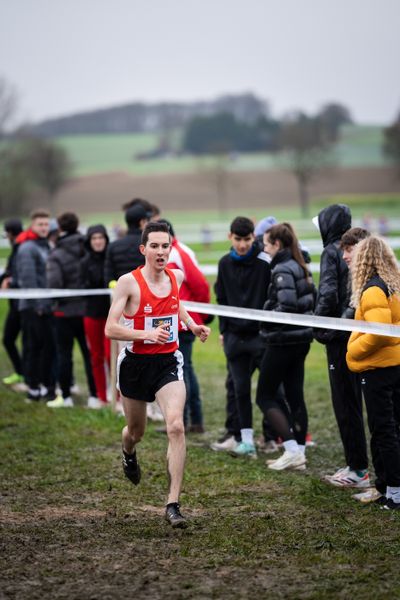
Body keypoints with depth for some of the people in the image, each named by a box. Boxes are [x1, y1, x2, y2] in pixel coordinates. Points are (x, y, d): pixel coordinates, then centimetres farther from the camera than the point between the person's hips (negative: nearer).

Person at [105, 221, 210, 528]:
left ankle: (173, 504, -18)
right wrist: (147, 334, -29)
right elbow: (110, 329, -17)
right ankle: (129, 454, 60)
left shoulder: (176, 277, 0)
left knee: (176, 426, -20)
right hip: (135, 362, -2)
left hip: (168, 362, 2)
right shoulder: (129, 282, -15)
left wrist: (191, 324, 11)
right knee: (136, 430, 19)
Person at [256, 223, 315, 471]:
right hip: (301, 338, 9)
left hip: (283, 340, -9)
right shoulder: (301, 267, 12)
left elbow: (287, 305, -25)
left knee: (265, 396, 0)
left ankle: (292, 449, -8)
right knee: (295, 395, 11)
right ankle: (299, 453, 12)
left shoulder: (282, 270, -16)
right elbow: (312, 300, 16)